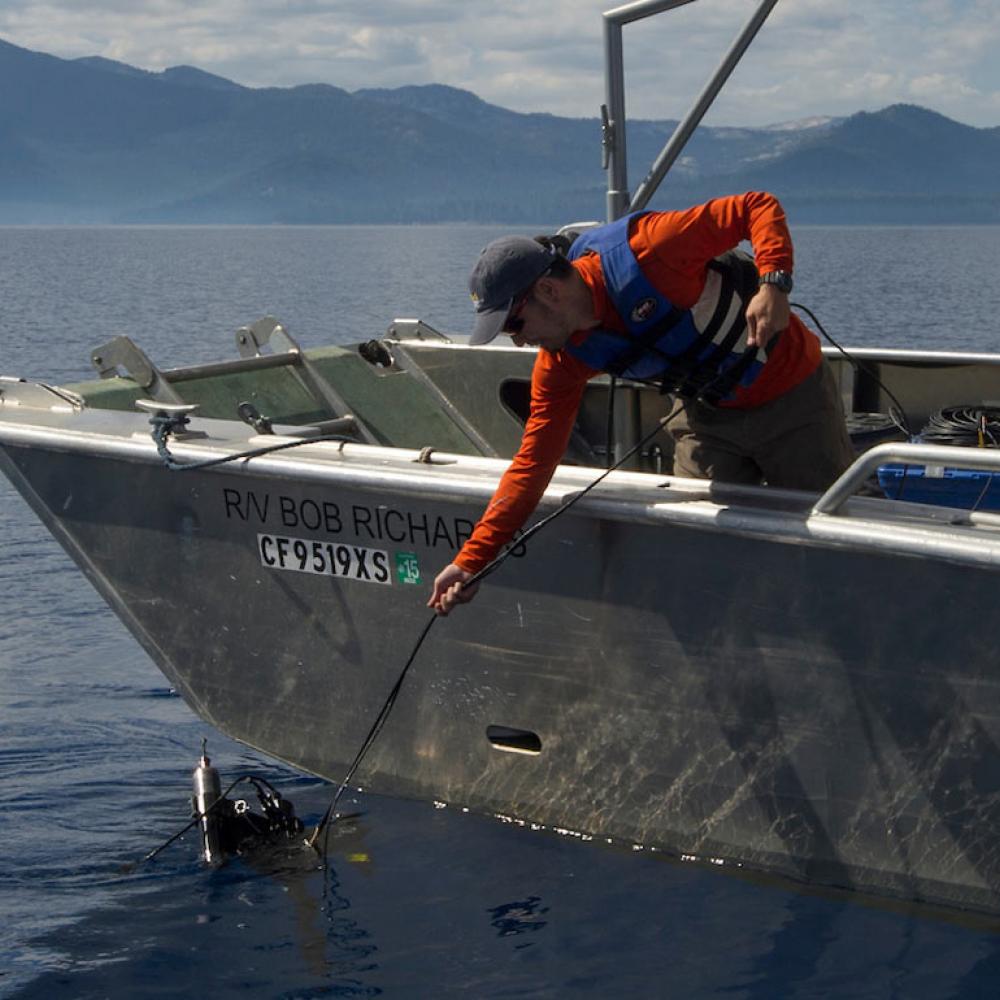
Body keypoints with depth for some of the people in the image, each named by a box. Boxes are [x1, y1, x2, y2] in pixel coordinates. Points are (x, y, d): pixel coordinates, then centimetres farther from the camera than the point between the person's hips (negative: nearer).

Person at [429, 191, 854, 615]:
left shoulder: (642, 252, -32)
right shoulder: (561, 361, -12)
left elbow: (760, 207, -27)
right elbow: (534, 460, -11)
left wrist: (773, 284, -43)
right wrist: (471, 560, -15)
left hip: (793, 395, -5)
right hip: (707, 416, 5)